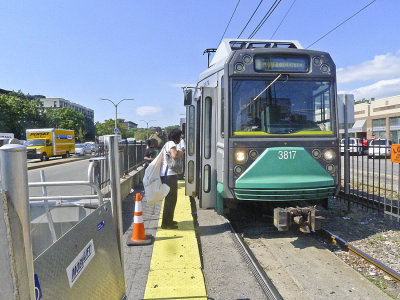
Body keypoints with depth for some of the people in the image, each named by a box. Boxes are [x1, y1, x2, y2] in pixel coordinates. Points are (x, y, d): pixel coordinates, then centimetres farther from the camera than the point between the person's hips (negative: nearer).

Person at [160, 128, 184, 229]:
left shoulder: (168, 144, 22)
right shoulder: (171, 143, -10)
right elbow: (174, 155, -27)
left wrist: (179, 152, 20)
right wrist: (181, 153, -8)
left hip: (166, 174, 11)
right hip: (169, 175, -11)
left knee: (171, 198, 19)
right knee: (171, 199, -5)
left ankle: (168, 220, 29)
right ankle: (166, 223, 1)